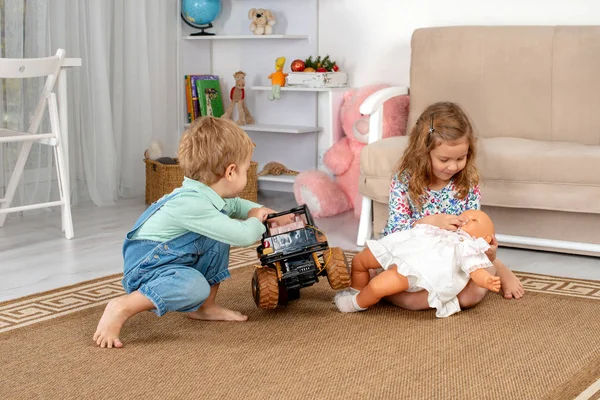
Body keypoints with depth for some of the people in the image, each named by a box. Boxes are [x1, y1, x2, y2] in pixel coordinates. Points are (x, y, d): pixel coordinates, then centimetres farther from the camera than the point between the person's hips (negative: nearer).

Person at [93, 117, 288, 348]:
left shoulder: (209, 197, 2)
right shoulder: (192, 205, -30)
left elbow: (236, 205, 28)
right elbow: (243, 236, -32)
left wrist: (258, 211, 10)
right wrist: (255, 221, -10)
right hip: (146, 266, -10)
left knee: (219, 240, 4)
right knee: (195, 287, -34)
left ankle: (205, 307, 7)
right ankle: (122, 308, -24)